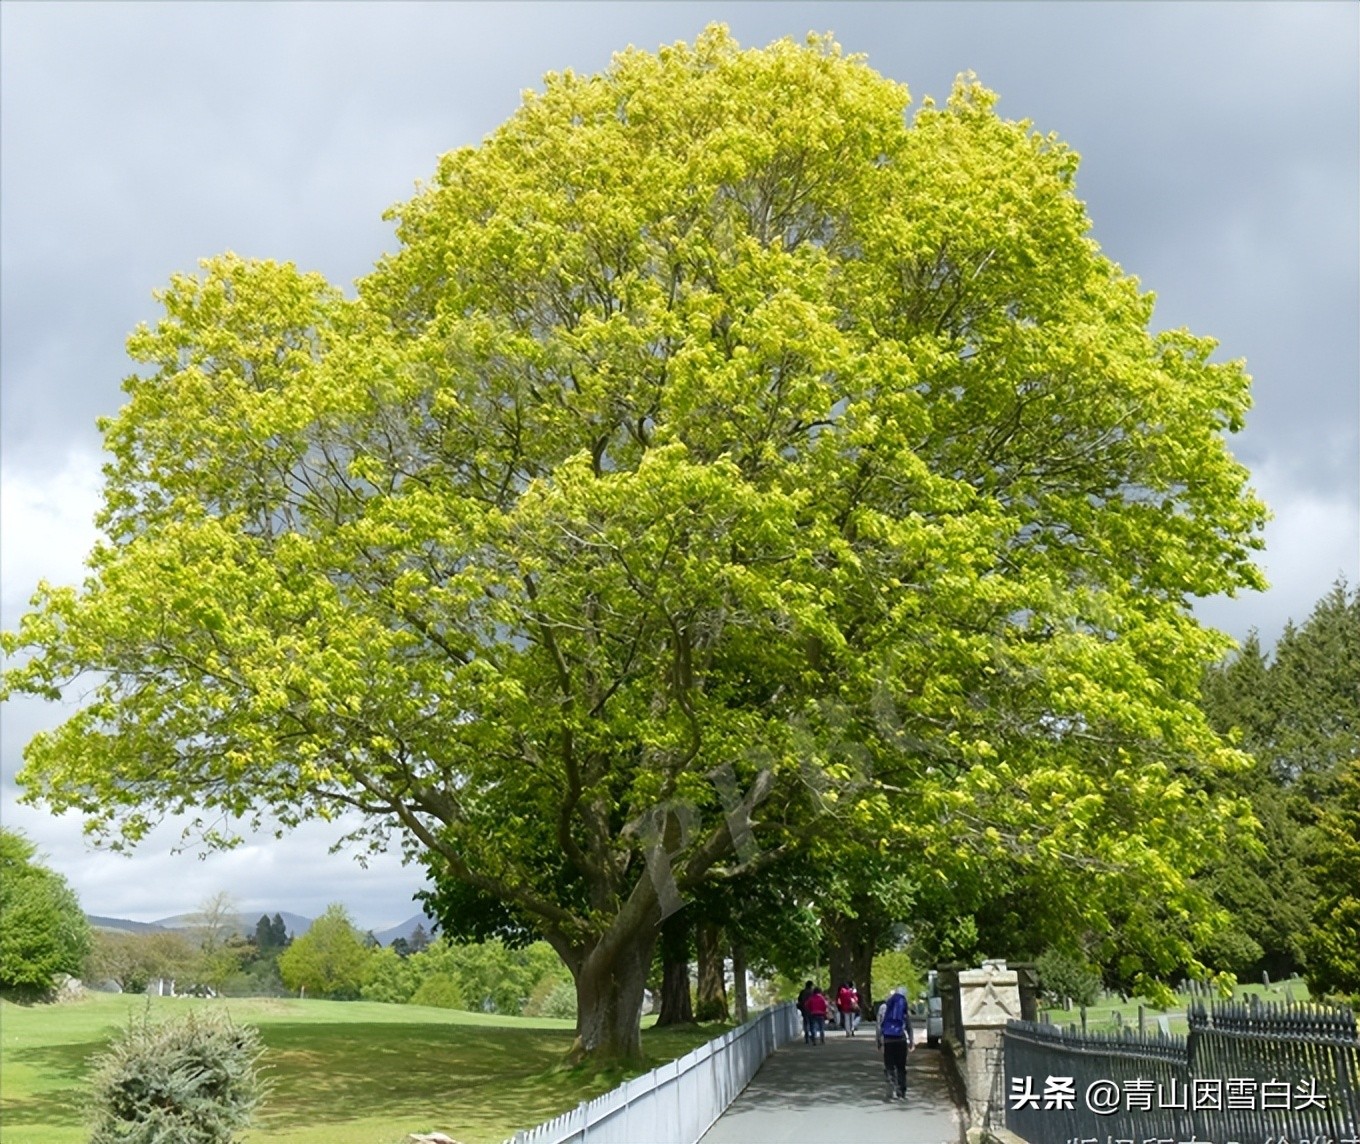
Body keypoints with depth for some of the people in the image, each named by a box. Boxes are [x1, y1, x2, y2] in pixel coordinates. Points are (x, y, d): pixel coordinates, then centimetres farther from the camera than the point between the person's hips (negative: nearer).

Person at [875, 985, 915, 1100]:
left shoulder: (884, 1007, 2)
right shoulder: (905, 1009, 7)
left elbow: (879, 1025, -3)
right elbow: (909, 1027, 10)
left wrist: (877, 1041, 1)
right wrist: (912, 1043, 17)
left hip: (888, 1040, -2)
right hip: (901, 1040, 2)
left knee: (889, 1067, 1)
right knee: (901, 1067, 12)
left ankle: (892, 1092, -10)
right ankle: (901, 1093, 14)